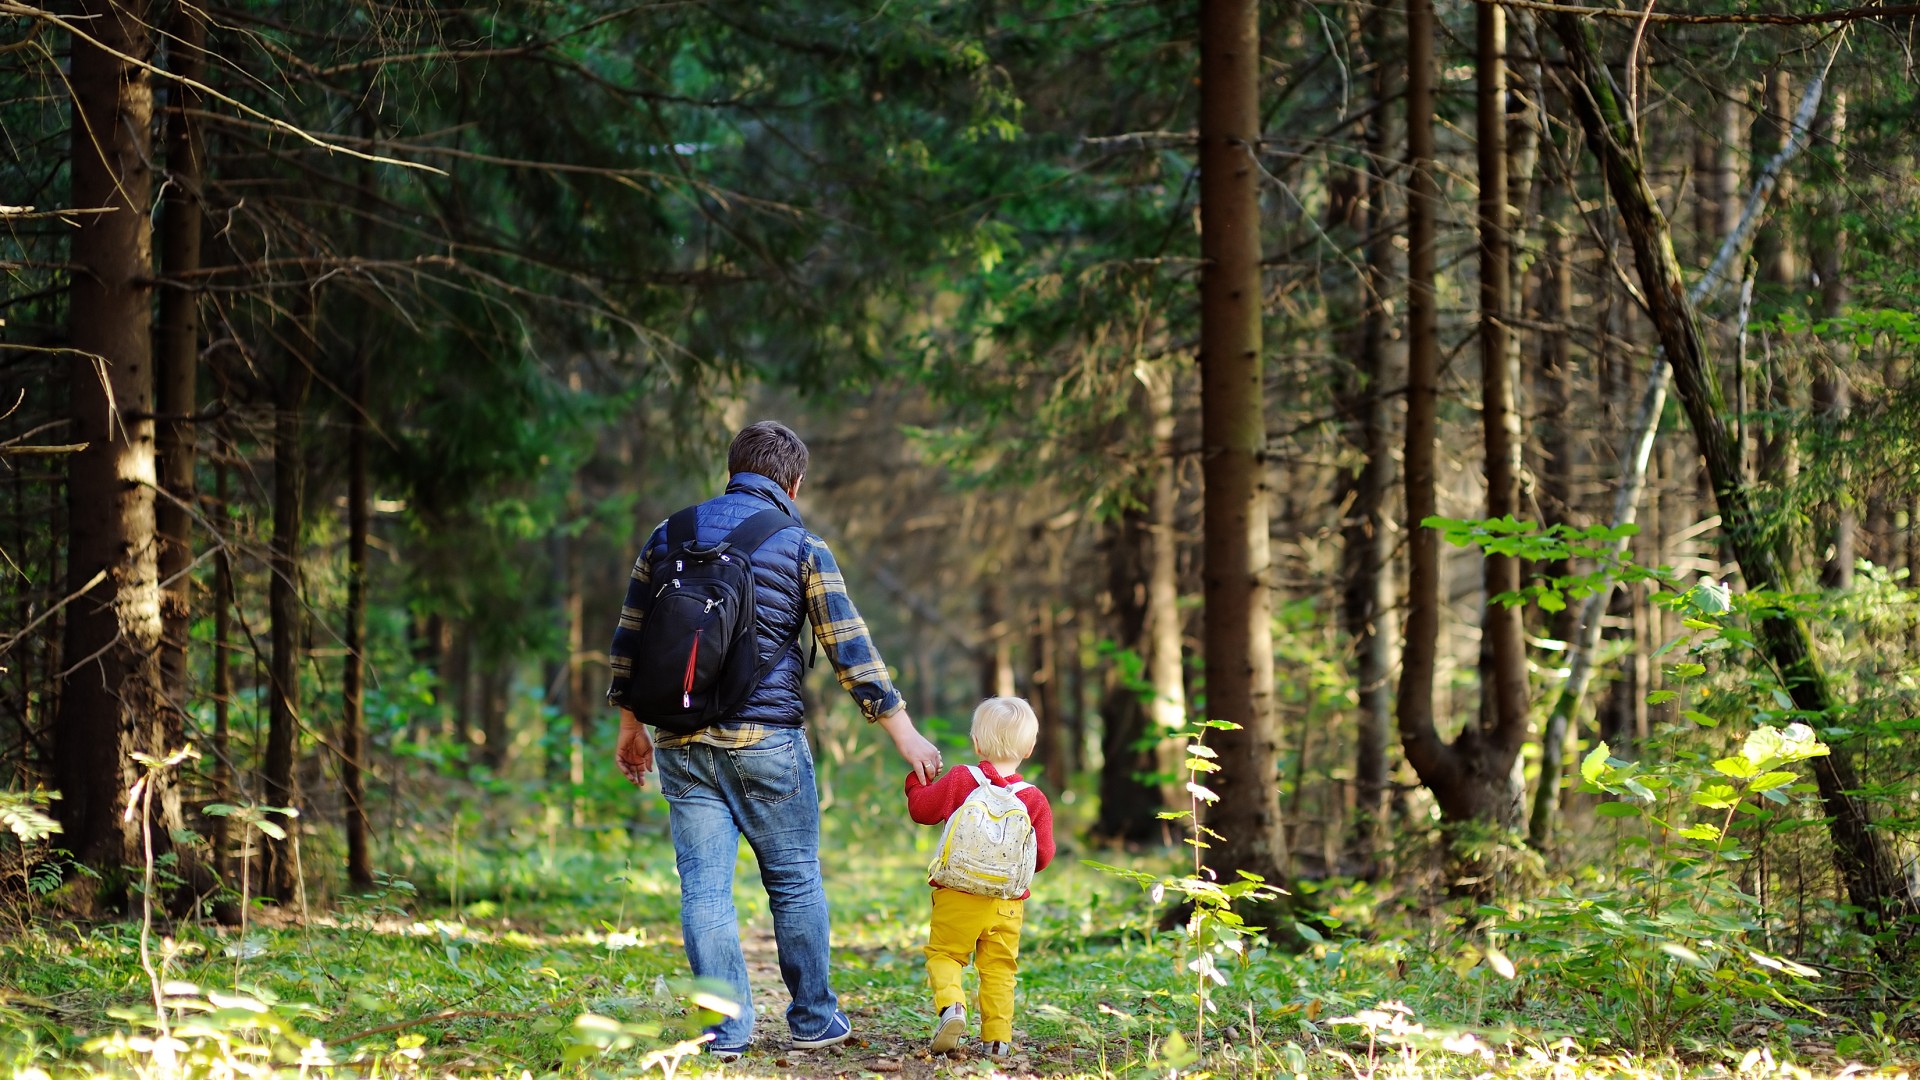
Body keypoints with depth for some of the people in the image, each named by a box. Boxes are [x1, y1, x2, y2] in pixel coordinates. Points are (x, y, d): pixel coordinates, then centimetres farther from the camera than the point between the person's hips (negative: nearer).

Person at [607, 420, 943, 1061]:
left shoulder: (670, 535, 9)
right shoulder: (800, 546, -1)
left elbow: (628, 641, 12)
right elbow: (850, 649, -4)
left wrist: (630, 729, 23)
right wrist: (904, 732, 1)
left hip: (681, 743, 3)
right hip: (766, 739, -3)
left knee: (704, 886, 2)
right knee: (795, 880, 10)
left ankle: (726, 1031, -1)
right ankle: (813, 1021, 16)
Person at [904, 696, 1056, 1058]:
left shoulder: (960, 781, -6)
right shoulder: (1036, 800, -2)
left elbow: (921, 808, 4)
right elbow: (1043, 855, 1)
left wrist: (916, 779, 23)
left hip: (957, 896, -1)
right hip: (1007, 905, 2)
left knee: (944, 955, 8)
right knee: (999, 970, 10)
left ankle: (951, 1006, -18)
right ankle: (997, 1038, 7)